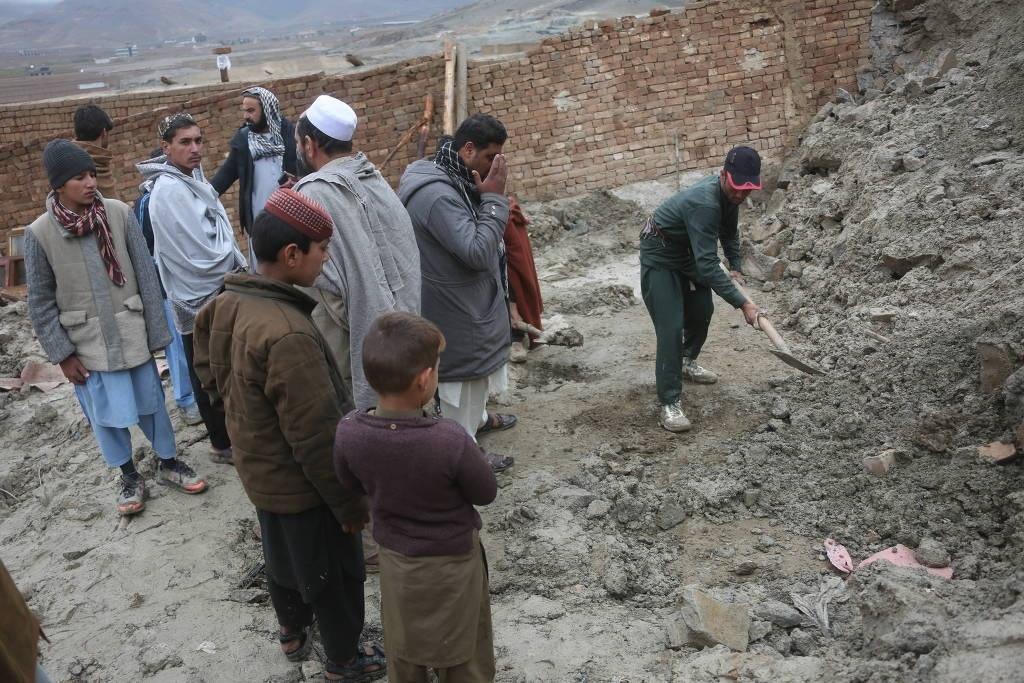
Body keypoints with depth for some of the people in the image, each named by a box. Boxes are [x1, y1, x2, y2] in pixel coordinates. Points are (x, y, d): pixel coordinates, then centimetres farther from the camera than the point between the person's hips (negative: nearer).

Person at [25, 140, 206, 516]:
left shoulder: (120, 214, -9)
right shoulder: (40, 233, -10)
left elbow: (146, 277, -4)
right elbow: (40, 303, -4)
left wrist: (156, 331, -3)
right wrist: (62, 354, -5)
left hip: (131, 333, 1)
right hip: (87, 344, -1)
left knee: (151, 403, 15)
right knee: (107, 415, 11)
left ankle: (168, 462, 37)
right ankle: (129, 476, 33)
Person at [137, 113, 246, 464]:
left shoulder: (192, 178, 8)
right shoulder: (168, 189, -20)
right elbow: (196, 250, -23)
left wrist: (236, 267, 4)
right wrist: (235, 269, -9)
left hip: (215, 289, 9)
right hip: (199, 294, -9)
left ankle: (230, 434, 33)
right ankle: (224, 444, 17)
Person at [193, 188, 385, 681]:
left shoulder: (227, 304, -8)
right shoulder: (288, 335, -36)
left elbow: (210, 372, 10)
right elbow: (315, 436, -30)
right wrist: (350, 503, -18)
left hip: (259, 470, 8)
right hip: (300, 482, -8)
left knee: (283, 555, 30)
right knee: (334, 573, 15)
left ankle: (293, 630, 53)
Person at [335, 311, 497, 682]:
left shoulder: (349, 432, -23)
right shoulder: (451, 441, -36)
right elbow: (486, 493, -17)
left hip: (395, 558, 4)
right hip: (453, 561, -3)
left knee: (403, 647, 28)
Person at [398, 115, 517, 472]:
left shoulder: (452, 179, 2)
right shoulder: (437, 194, -31)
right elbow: (478, 252, -32)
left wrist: (489, 200, -1)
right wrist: (494, 199, -28)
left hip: (465, 300, 10)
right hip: (456, 307, -10)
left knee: (474, 367, 29)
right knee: (464, 371, 7)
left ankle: (478, 418, 52)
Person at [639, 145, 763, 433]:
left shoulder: (730, 193, -10)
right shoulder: (704, 203, -38)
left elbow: (729, 231, 14)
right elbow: (707, 265, -41)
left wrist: (736, 266, 6)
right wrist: (742, 303, -40)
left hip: (689, 251, 9)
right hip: (660, 256, -9)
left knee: (702, 311, 18)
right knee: (671, 327, -16)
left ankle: (686, 363, 44)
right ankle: (669, 403, -13)